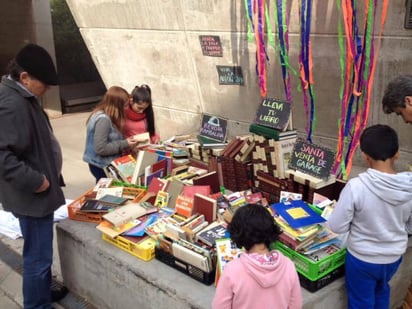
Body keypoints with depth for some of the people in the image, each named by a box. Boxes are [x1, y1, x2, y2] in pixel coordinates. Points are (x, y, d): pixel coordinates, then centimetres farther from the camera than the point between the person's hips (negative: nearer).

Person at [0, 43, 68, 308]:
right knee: (38, 257, 1)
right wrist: (34, 181, -24)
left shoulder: (23, 97, 10)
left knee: (40, 253, 25)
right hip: (32, 195, -11)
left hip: (38, 193, 11)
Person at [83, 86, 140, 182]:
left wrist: (124, 141, 0)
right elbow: (101, 148, -26)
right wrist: (124, 144, -20)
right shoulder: (103, 119, -24)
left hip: (100, 164, 9)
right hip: (102, 166, -9)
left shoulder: (101, 114, 5)